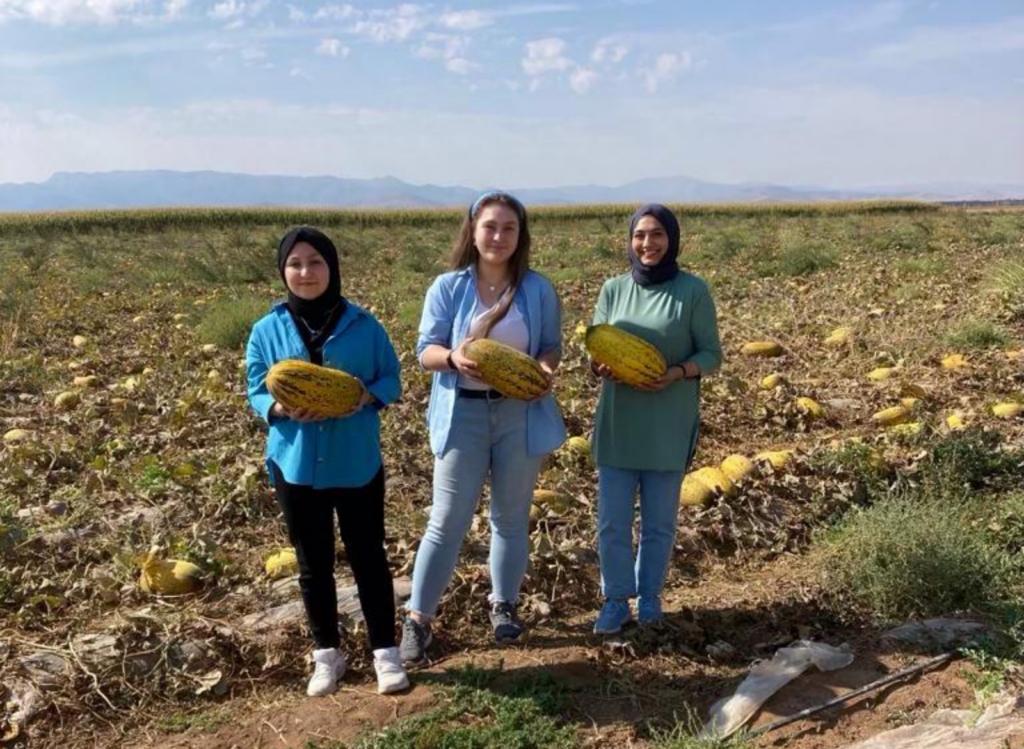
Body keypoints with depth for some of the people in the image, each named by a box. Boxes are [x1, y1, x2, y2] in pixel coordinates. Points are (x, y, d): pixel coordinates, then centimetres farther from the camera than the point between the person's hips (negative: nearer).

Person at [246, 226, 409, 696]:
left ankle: (385, 651, 22)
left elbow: (391, 378, 2)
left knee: (368, 557, 8)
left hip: (357, 463, -1)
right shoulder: (267, 331, -1)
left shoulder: (362, 325, -4)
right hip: (296, 464, 2)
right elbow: (256, 392, 3)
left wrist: (367, 397, -20)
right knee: (313, 563, 13)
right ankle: (327, 653, 30)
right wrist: (281, 408, -19)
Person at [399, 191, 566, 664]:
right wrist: (452, 357, -28)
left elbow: (551, 346, 4)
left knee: (511, 516, 14)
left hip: (520, 414, 2)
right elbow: (425, 350, -6)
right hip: (463, 414, -1)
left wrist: (546, 368, -19)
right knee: (448, 520, -1)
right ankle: (418, 618, 10)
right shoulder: (447, 287, -4)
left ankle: (504, 604, 33)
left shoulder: (538, 290, -1)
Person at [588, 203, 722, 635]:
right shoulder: (614, 289, 3)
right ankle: (616, 600, 24)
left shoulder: (693, 291, -5)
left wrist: (679, 373, -21)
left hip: (669, 426, -2)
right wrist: (600, 367, -15)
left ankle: (649, 595, 32)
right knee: (612, 519, 5)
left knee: (659, 520, 10)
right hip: (617, 421, 2)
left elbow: (711, 354, -1)